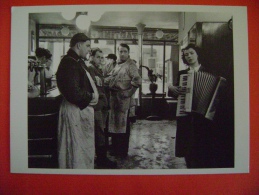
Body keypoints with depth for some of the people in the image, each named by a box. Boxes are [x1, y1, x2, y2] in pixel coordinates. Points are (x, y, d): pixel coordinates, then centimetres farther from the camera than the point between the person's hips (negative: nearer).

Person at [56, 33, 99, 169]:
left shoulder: (78, 61, 12)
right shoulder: (69, 63, -20)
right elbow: (73, 93, -28)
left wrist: (93, 95, 2)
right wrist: (91, 97, -12)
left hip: (82, 109, 10)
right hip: (75, 111, -10)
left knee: (85, 148, 21)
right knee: (76, 149, 4)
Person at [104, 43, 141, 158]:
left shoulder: (130, 65, -10)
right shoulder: (118, 65, 14)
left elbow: (137, 81, -20)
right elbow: (111, 78, 18)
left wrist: (127, 93, -17)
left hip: (123, 99, -8)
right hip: (114, 97, 8)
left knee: (123, 124, 3)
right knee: (115, 123, 16)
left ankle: (122, 152, 16)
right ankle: (115, 149, 32)